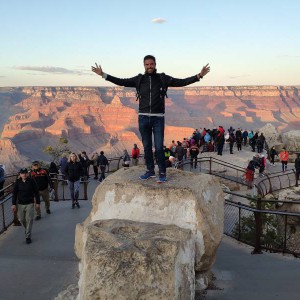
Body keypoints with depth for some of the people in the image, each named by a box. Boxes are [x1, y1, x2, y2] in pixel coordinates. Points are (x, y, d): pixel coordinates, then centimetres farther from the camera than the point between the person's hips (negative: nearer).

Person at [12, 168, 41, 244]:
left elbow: (36, 192, -1)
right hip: (20, 204, 3)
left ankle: (28, 236, 0)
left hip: (30, 204, -2)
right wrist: (14, 204, -2)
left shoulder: (32, 181, -6)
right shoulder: (17, 182, -2)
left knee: (29, 219, -8)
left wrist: (37, 203, -1)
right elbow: (14, 194, 3)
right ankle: (27, 229, 40)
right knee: (21, 219, 11)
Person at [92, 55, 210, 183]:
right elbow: (121, 82, 7)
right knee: (146, 147, 11)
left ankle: (162, 173, 8)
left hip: (158, 118, -2)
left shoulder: (163, 78, 0)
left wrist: (199, 76, -15)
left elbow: (181, 82, -5)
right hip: (143, 118, 3)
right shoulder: (139, 79, 5)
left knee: (159, 147, -4)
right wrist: (103, 74, 2)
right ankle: (150, 171, 25)